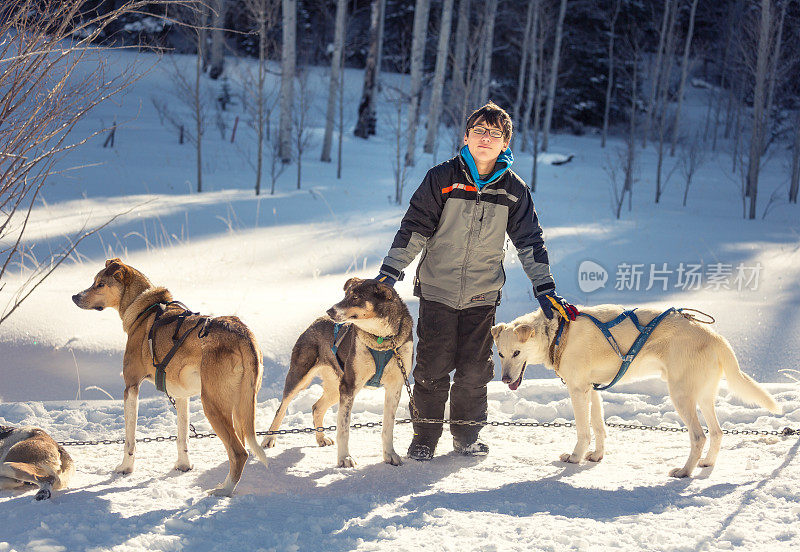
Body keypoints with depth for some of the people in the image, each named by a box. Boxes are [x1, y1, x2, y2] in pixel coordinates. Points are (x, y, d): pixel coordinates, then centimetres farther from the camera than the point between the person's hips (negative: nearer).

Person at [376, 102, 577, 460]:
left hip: (482, 296, 2)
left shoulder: (513, 189, 2)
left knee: (475, 370, 5)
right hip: (438, 291, -2)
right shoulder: (442, 178, -4)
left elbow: (530, 241, 7)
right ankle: (425, 438, 15)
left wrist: (545, 290, 2)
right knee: (433, 368, 0)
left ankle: (467, 434, 24)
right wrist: (390, 272, -8)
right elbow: (414, 228, -2)